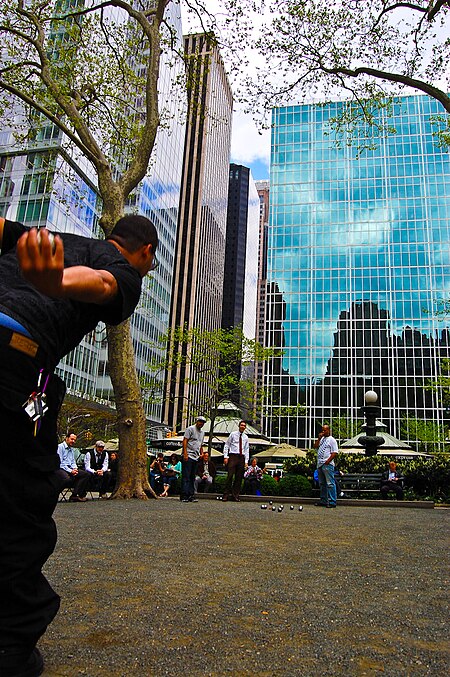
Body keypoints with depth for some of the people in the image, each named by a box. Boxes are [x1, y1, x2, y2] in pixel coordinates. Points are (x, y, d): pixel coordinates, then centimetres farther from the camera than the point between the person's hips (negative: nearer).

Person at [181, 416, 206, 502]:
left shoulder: (202, 432, 21)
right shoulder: (190, 429, -3)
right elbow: (185, 441, -9)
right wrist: (185, 453, -17)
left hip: (196, 457, 8)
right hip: (188, 456, -8)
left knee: (192, 477, 9)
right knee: (186, 476, -8)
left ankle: (191, 495, 11)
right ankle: (184, 496, -7)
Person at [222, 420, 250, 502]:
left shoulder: (246, 437, 15)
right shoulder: (233, 434, 6)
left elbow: (247, 450, 16)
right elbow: (226, 445, 5)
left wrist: (246, 461, 7)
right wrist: (226, 456, -6)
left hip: (241, 457, 4)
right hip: (233, 456, -4)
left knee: (239, 477, 3)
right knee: (230, 475, -11)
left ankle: (235, 495, 9)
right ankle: (226, 495, -7)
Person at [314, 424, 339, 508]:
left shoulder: (332, 440, -3)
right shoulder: (322, 439, 21)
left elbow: (335, 453, -10)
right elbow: (315, 446, 12)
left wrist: (327, 461, -17)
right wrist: (319, 438, 3)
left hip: (327, 465, -8)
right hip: (320, 464, 8)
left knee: (330, 483, -9)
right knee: (322, 484, 12)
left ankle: (332, 502, -9)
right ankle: (323, 500, 19)